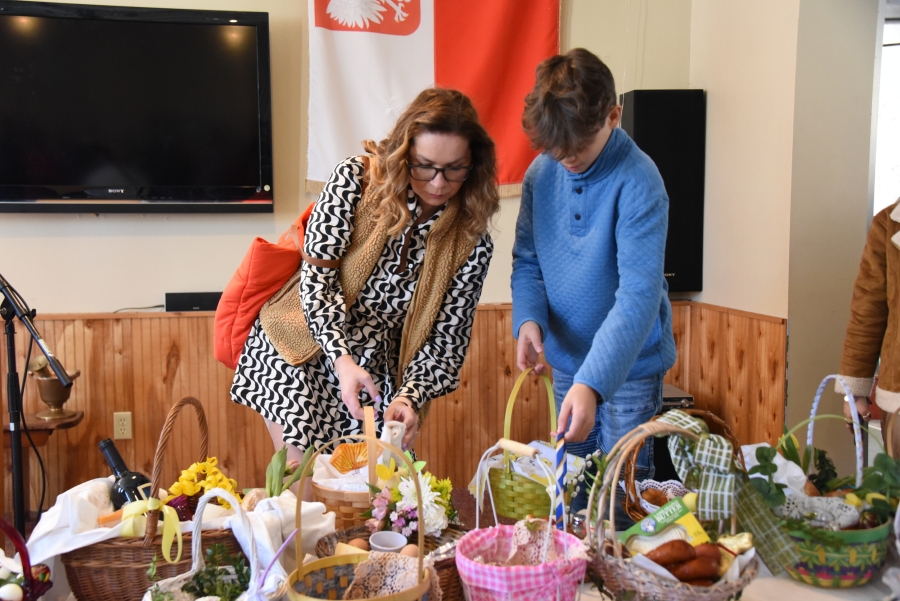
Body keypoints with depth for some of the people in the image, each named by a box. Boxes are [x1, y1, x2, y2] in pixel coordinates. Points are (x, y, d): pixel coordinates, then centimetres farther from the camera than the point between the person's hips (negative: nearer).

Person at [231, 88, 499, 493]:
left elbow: (447, 338, -7)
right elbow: (316, 275, -17)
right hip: (305, 348, -2)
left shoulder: (471, 243, -9)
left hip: (377, 370, 2)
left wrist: (411, 397, -25)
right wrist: (341, 358, -29)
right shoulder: (356, 180, -14)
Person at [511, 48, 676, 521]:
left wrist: (592, 383, -38)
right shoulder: (541, 173, -4)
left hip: (628, 366, -5)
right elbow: (527, 260, 5)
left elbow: (639, 294, -29)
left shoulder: (637, 182, -22)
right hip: (566, 359, 5)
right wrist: (529, 320, -16)